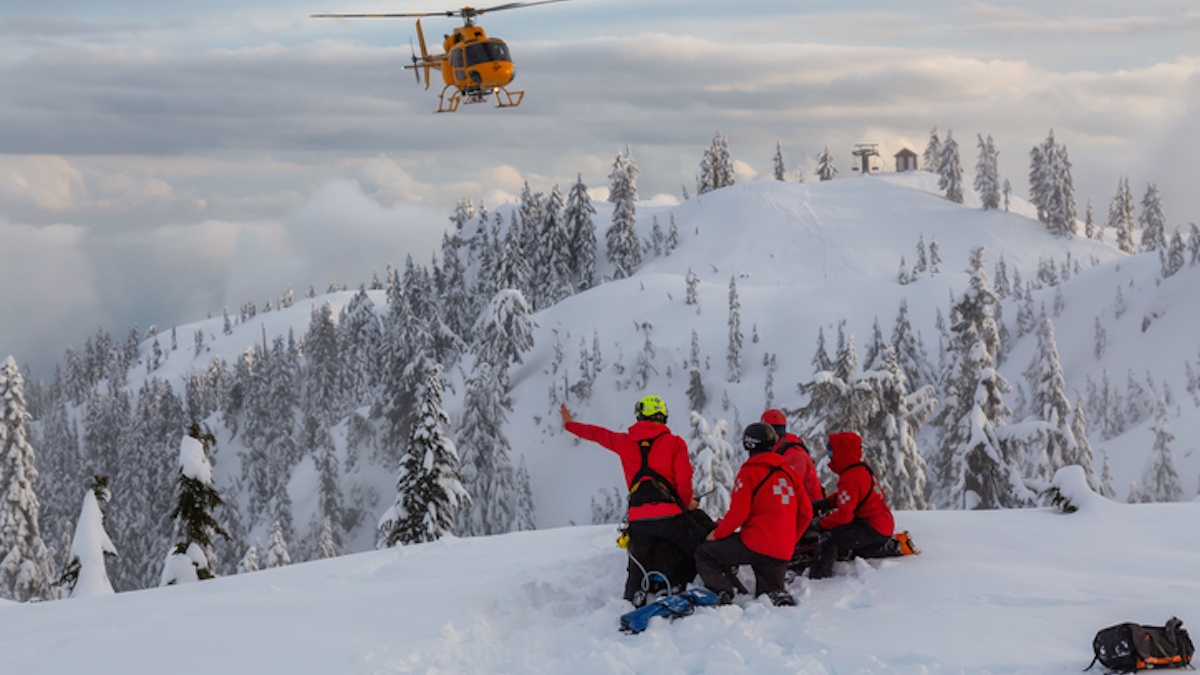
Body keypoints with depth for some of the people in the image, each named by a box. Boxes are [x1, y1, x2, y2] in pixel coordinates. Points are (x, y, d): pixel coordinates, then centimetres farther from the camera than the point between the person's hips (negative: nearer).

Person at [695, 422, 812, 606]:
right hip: (783, 553, 6)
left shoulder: (749, 471, -6)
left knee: (704, 553, 8)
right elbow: (805, 513, 14)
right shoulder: (789, 472, 13)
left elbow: (738, 512, -12)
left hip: (754, 545, -6)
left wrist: (718, 534, 3)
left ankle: (721, 593, -12)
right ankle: (780, 595, -9)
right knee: (768, 591, 24)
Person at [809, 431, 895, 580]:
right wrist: (826, 503, 12)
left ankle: (818, 577, -33)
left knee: (828, 539, -22)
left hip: (873, 528, -10)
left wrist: (820, 524, -18)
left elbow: (844, 514, -25)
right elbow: (845, 497, 24)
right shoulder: (863, 470, 11)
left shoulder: (851, 478, -20)